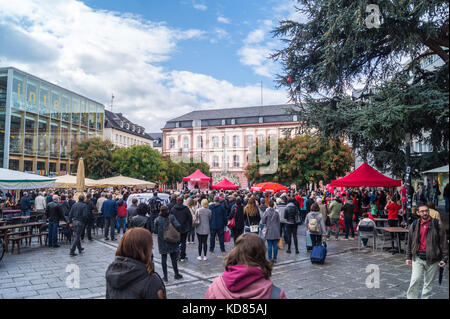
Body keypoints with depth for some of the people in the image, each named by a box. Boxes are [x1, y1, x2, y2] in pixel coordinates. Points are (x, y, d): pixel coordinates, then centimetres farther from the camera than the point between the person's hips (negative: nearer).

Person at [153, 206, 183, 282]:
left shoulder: (157, 219, -4)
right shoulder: (172, 217, -7)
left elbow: (155, 231, -2)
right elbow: (178, 226, -18)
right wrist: (178, 233, 0)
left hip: (162, 242, 0)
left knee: (164, 259, 8)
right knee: (173, 258, 12)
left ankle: (165, 277, 10)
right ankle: (176, 274, 22)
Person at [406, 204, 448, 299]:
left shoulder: (438, 224, -3)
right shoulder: (414, 225, 3)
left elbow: (444, 242, -1)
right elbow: (409, 242, 10)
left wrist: (444, 259, -4)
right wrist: (408, 257, 9)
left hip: (432, 259, -1)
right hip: (417, 258, 1)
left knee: (428, 283, 10)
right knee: (415, 280, -8)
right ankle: (411, 297, 3)